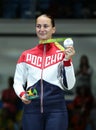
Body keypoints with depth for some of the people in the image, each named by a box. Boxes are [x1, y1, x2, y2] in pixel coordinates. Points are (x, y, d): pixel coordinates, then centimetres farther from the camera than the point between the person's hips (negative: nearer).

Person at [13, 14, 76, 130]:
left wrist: (67, 61, -11)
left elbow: (69, 85, 1)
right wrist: (22, 94, -7)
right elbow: (18, 82, 14)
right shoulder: (26, 55, 11)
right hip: (32, 107, 2)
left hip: (56, 108, -2)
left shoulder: (62, 53, 5)